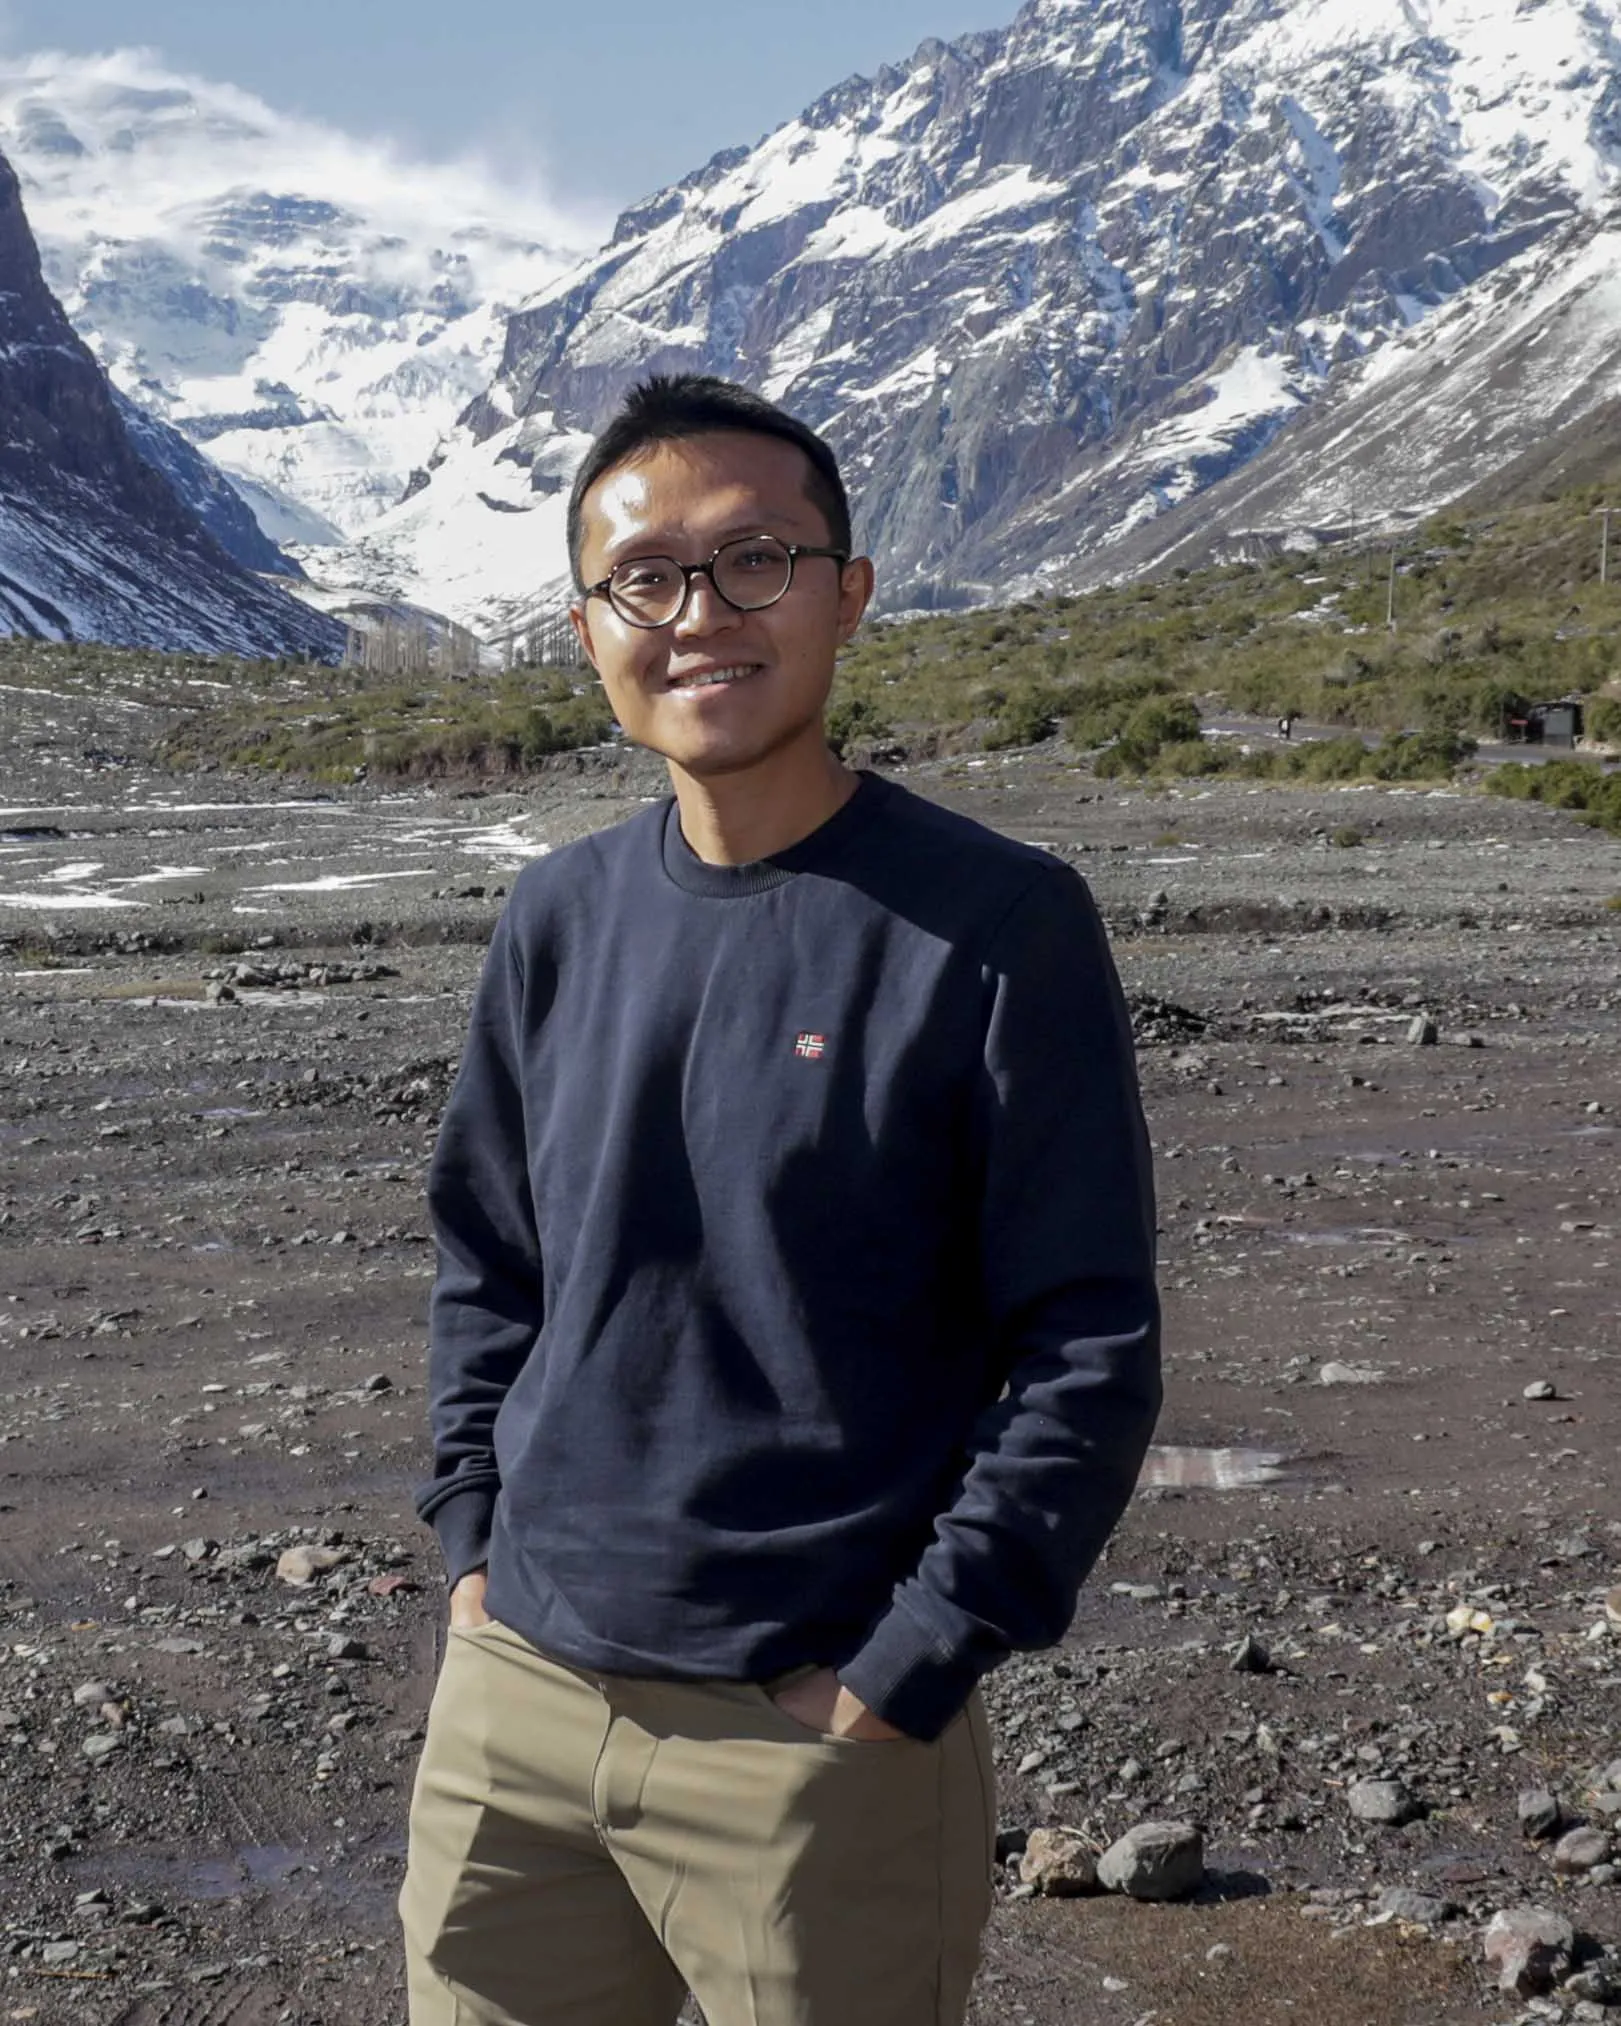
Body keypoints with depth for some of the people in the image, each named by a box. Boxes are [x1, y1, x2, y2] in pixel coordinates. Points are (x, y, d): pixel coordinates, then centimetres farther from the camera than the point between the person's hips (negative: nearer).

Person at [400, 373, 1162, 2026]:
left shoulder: (997, 928, -10)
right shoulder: (562, 917, 5)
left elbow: (1089, 1350, -10)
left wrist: (905, 1675, -13)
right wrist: (475, 1546, 7)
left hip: (820, 1740, -4)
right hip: (509, 1704, 5)